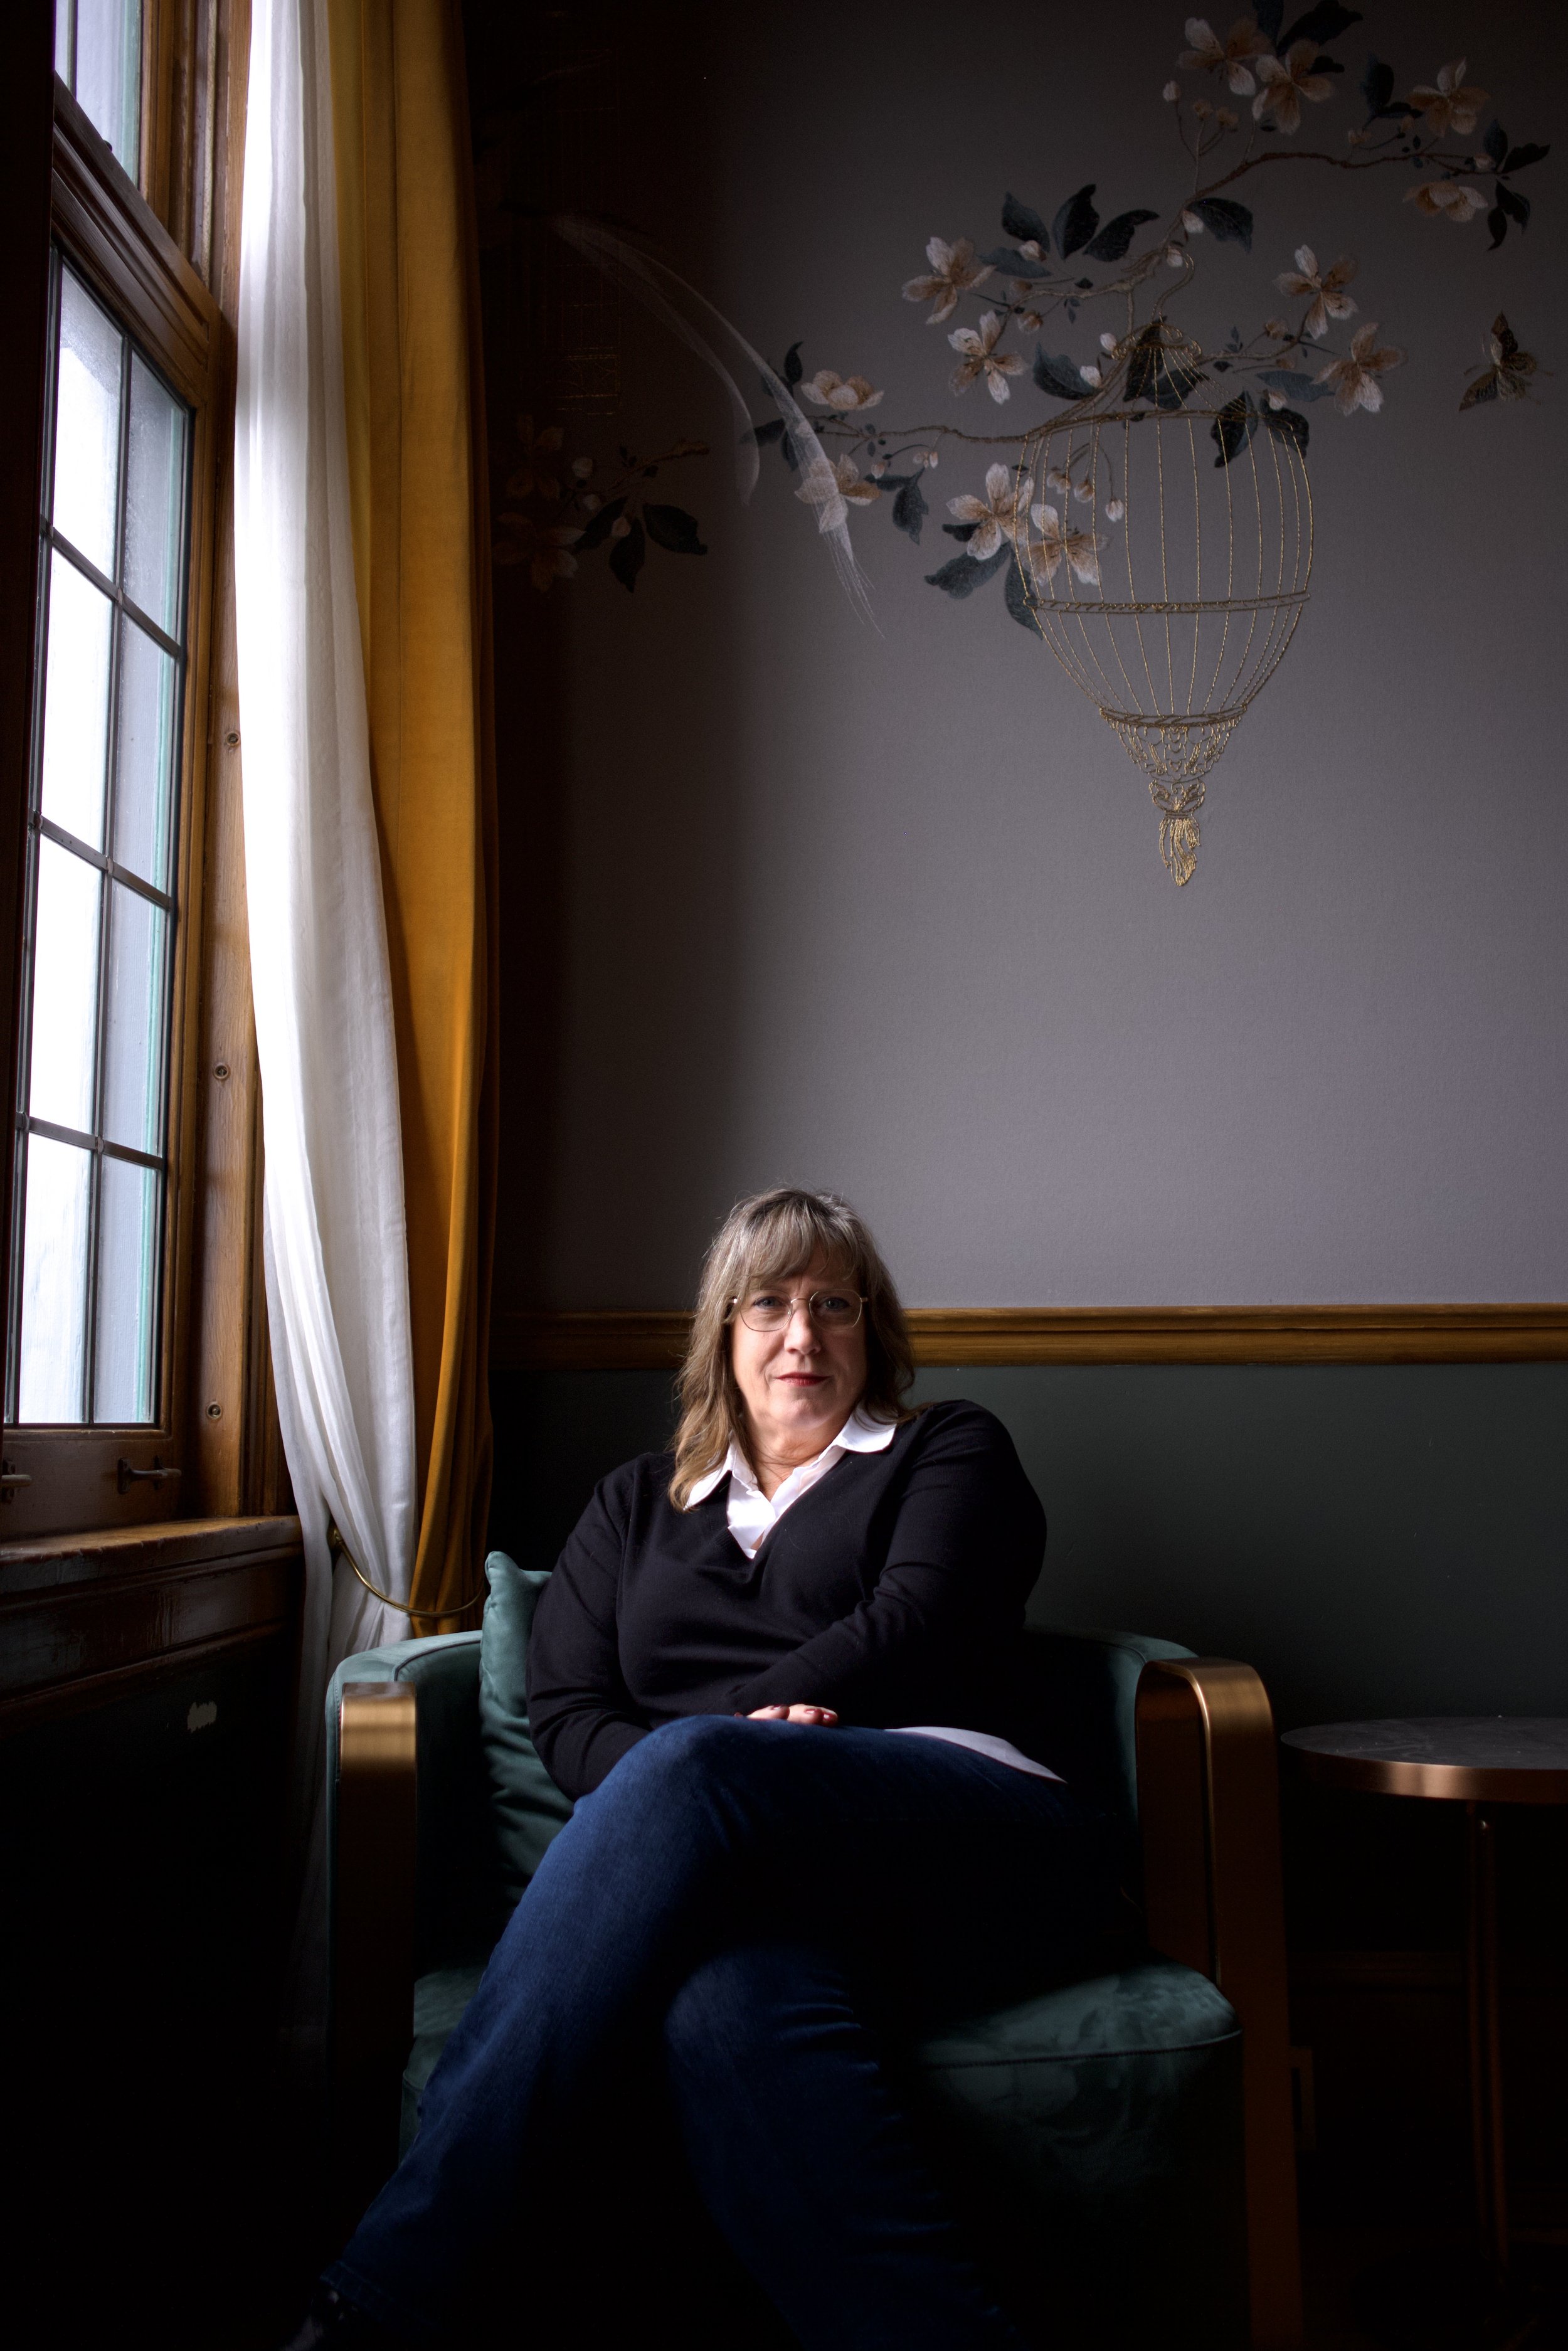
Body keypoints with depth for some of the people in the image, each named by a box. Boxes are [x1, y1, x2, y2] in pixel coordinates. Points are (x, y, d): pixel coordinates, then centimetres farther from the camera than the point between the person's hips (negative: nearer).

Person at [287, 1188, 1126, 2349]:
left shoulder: (949, 1451, 22)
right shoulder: (638, 1503, 29)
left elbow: (916, 1620, 2)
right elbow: (565, 1711, 16)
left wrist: (721, 1738, -7)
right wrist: (672, 1783, -7)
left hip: (980, 1839, -2)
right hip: (762, 1865, 2)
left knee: (692, 1769, -36)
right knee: (730, 2000, -40)